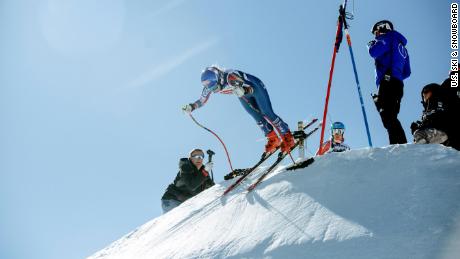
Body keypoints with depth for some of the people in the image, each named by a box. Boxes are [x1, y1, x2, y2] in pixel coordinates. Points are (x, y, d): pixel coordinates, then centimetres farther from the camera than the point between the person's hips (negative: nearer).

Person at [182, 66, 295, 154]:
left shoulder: (230, 76, -42)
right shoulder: (209, 86, -23)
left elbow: (251, 89, -39)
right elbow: (202, 100, -8)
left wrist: (243, 91, -62)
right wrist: (191, 107, -25)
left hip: (255, 87, -6)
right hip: (243, 94, 6)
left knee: (267, 113, -10)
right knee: (258, 118, 1)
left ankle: (287, 136, 4)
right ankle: (273, 139, 16)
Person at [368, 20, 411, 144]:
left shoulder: (388, 37, 7)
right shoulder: (402, 47, 32)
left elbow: (374, 52, -11)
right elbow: (407, 72, 29)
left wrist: (371, 44, 11)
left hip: (387, 83, -9)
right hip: (398, 85, 9)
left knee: (388, 116, -20)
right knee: (390, 118, 7)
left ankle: (402, 145, -33)